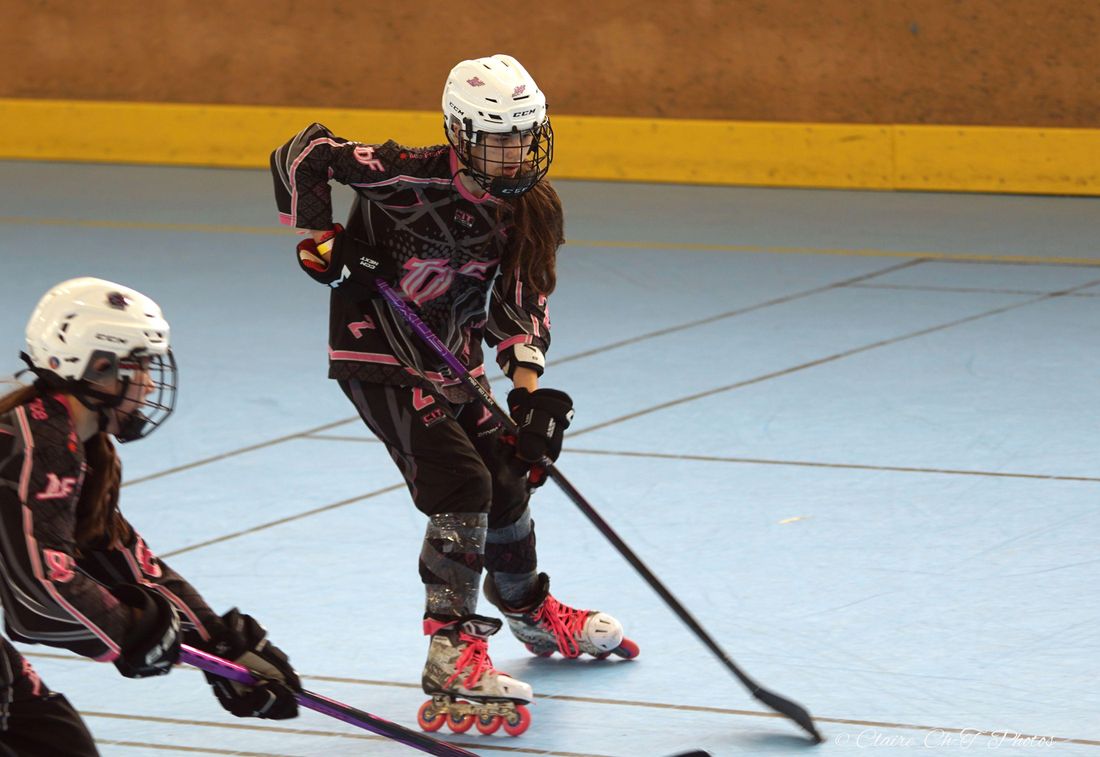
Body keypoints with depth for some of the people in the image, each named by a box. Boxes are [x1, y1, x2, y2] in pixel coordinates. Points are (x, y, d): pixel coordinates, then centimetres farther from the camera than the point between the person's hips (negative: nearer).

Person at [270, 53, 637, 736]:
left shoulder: (532, 211, -2)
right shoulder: (417, 179, -22)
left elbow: (522, 302, -1)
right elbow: (303, 154, -18)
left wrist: (528, 390, -14)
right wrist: (322, 240, -21)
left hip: (451, 360, 8)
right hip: (377, 351, -8)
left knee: (508, 482, 16)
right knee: (460, 484, -22)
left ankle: (533, 611, 44)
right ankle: (453, 654, -22)